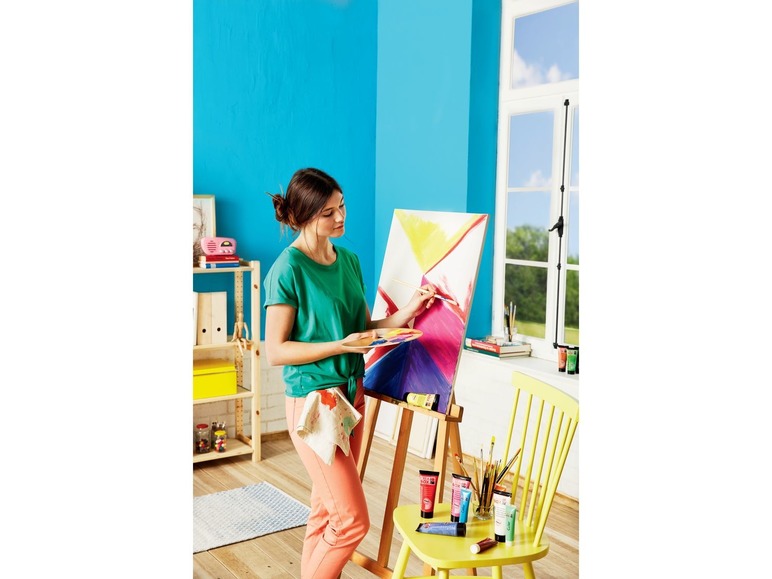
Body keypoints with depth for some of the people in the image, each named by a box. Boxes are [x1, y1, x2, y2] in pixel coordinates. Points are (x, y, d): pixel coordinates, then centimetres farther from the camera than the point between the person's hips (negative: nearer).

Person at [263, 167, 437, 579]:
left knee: (328, 509, 16)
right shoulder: (288, 269, -14)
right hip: (313, 398, -7)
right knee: (352, 521, -5)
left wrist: (407, 311, -5)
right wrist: (341, 346, -23)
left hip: (351, 393, 7)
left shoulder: (349, 260, 8)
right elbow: (275, 351, -15)